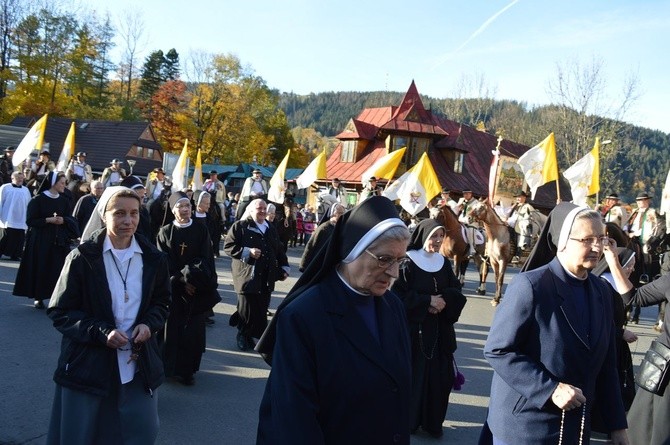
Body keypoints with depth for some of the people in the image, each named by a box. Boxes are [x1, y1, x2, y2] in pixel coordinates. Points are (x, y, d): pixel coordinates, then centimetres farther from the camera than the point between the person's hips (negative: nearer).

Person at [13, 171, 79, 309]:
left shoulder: (63, 200, 8)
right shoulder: (38, 199, -6)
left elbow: (69, 218, 12)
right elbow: (30, 220, -7)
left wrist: (63, 220, -10)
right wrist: (48, 220, -17)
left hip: (59, 240, 4)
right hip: (41, 239, -3)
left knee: (58, 269, -2)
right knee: (40, 268, -1)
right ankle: (38, 297, 9)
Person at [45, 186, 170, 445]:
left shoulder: (153, 259, 2)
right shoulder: (82, 258, -8)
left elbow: (161, 302, 13)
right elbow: (59, 311, -6)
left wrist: (148, 324, -9)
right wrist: (101, 332, -19)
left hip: (139, 366, 3)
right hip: (88, 365, -2)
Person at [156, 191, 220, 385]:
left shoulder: (201, 231, 5)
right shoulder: (165, 232, 3)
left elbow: (206, 260, 0)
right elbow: (164, 263, -3)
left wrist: (192, 277, -13)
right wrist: (182, 281, -12)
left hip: (197, 290, 1)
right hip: (173, 288, 0)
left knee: (193, 332, -1)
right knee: (172, 330, 1)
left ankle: (186, 370, 10)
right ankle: (169, 367, 16)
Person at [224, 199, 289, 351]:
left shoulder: (271, 230, 18)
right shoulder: (240, 226, -2)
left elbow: (279, 250, 24)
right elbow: (228, 246, -8)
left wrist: (284, 267, 16)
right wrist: (247, 252, -17)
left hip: (267, 279, 6)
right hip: (248, 277, -5)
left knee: (262, 310, 4)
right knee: (248, 310, -3)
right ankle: (243, 335, 21)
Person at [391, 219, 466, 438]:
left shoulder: (444, 262, 7)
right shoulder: (407, 262, -9)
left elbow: (456, 292, 6)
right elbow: (398, 294, -13)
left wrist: (444, 301, -15)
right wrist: (428, 300, -17)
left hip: (440, 330, 5)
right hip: (413, 329, -5)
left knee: (438, 376, 6)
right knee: (413, 374, 1)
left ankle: (433, 421, 21)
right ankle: (408, 420, 17)